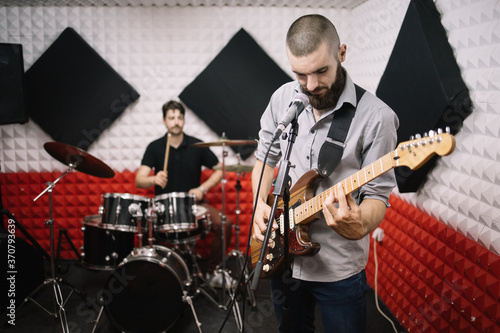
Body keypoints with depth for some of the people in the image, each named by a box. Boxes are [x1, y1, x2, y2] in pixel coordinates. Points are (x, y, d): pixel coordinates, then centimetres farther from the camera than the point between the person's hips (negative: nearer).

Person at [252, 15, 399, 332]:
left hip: (339, 269, -4)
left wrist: (359, 225, -36)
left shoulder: (376, 117, -18)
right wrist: (260, 203, -5)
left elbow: (377, 194, -15)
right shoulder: (283, 98, -3)